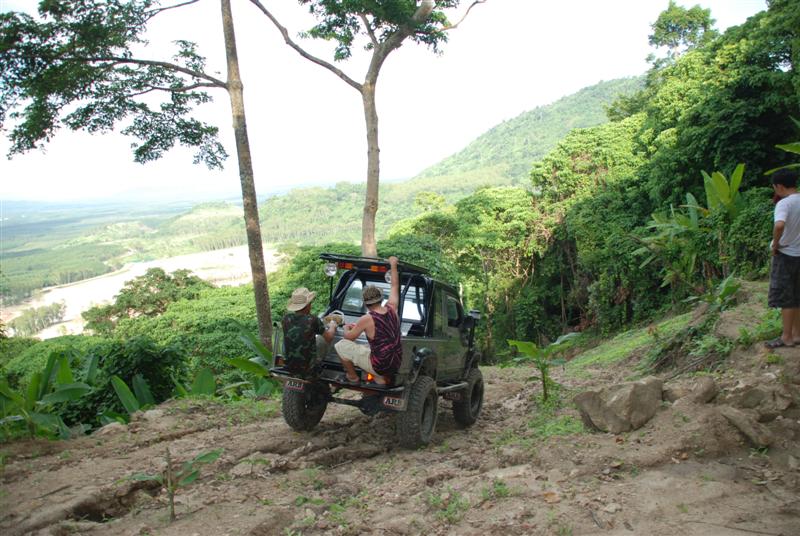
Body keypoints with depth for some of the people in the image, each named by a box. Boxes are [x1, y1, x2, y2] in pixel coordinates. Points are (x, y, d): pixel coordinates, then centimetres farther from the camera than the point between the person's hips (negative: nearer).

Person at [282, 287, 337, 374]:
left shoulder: (286, 318, -9)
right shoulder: (312, 320, -20)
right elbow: (329, 338, -5)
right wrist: (332, 326, 18)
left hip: (288, 366, 4)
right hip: (307, 367, -4)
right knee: (322, 337, 16)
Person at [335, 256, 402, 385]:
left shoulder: (366, 319, -20)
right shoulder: (392, 308, -6)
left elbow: (349, 337, -4)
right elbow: (395, 286, 11)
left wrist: (346, 328, 18)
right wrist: (393, 265, 22)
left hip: (380, 367, -6)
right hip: (396, 365, 6)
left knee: (341, 345, 4)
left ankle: (352, 377, 20)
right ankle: (382, 378, 22)